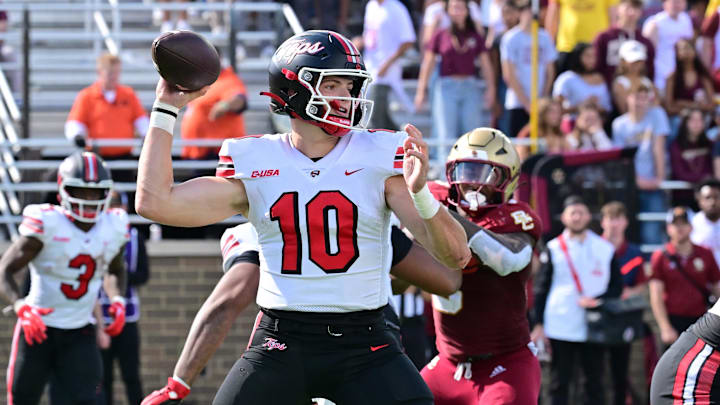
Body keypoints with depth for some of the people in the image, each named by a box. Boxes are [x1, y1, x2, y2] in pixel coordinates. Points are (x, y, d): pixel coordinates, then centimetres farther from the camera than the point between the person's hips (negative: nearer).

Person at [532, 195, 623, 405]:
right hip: (560, 328, -1)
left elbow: (617, 286, 10)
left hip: (594, 329, 1)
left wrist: (598, 300, -9)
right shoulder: (554, 249, 3)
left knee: (595, 382, 3)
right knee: (559, 382, 1)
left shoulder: (604, 248, 8)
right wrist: (539, 325, -4)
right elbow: (541, 289, 3)